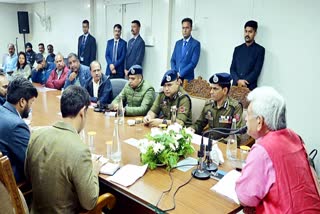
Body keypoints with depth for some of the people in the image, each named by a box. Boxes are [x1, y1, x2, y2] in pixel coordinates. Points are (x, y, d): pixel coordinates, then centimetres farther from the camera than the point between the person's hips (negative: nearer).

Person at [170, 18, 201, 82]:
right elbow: (173, 60, 12)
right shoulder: (178, 43, 14)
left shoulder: (196, 44, -3)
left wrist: (180, 74, -14)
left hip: (187, 78, -4)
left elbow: (193, 63, -10)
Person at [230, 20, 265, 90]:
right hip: (235, 86, 3)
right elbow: (232, 68, 8)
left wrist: (244, 82, -14)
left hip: (250, 87, -3)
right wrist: (238, 81, -9)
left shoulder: (260, 50, 3)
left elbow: (257, 71, -6)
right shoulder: (237, 49, 14)